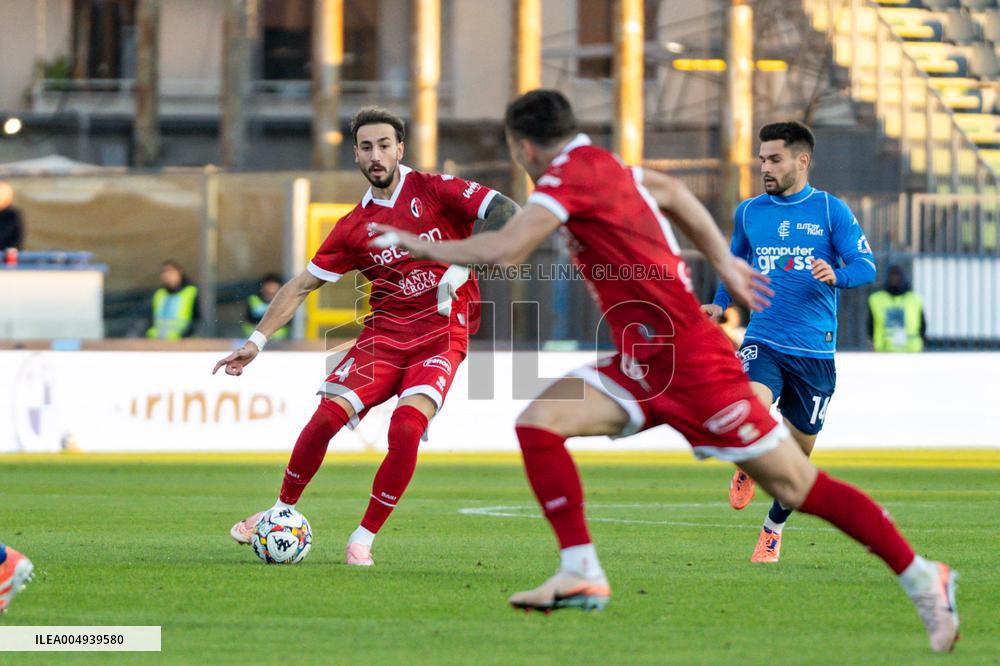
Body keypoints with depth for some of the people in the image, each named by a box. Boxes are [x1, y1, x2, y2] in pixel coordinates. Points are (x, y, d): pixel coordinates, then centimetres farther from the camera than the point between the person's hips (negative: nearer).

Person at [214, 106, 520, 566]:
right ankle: (281, 512, 10)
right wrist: (257, 339, 6)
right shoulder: (354, 227, 8)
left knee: (406, 427, -26)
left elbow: (505, 212, -12)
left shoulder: (433, 190, -2)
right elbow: (302, 285, 13)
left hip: (441, 335, -3)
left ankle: (364, 538, -12)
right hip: (383, 334, 3)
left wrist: (463, 266, -23)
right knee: (327, 416, -14)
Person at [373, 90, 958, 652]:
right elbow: (672, 192, 28)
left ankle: (922, 579, 7)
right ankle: (582, 574, -10)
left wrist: (416, 244, -11)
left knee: (797, 487, -3)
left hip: (687, 359, -9)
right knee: (539, 422, -7)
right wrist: (724, 264, 33)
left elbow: (505, 251, -24)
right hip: (643, 363, 9)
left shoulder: (571, 172, -16)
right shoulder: (602, 166, 11)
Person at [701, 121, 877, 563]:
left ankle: (774, 528, 32)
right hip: (763, 341, 0)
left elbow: (866, 267, -5)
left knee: (798, 449, 7)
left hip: (815, 351, 0)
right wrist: (720, 304, 8)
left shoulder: (831, 210, 0)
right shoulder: (749, 212, 9)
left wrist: (836, 276, -27)